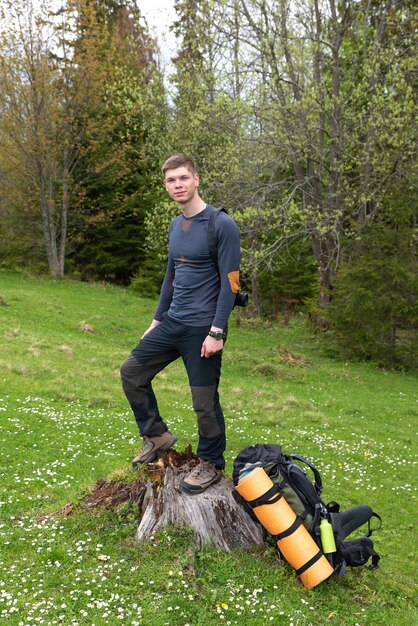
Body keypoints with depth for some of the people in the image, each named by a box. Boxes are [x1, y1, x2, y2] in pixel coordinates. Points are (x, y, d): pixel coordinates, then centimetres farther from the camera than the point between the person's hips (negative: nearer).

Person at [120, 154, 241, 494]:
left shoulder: (221, 224, -13)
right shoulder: (175, 226, 11)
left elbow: (230, 282, -15)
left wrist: (217, 332, -19)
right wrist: (157, 320, 20)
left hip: (202, 328, -8)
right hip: (172, 324, 8)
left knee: (204, 401, 2)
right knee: (131, 371, 11)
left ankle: (211, 465, 23)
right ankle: (156, 434, 27)